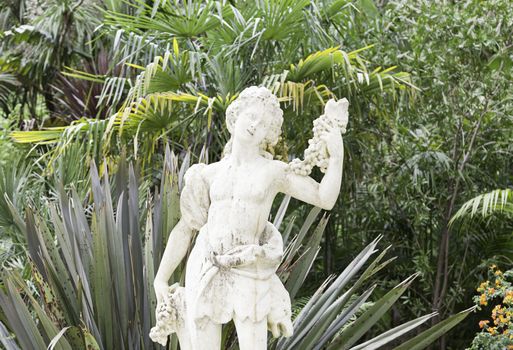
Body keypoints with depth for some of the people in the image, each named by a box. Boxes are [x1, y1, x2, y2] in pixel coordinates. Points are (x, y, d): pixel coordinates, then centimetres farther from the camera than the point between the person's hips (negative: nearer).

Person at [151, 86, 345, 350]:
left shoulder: (273, 171, 7)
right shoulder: (211, 173, 13)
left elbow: (325, 199, -1)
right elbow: (185, 228, 14)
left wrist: (337, 156, -12)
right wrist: (161, 278, 10)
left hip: (248, 274, -2)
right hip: (205, 272, 2)